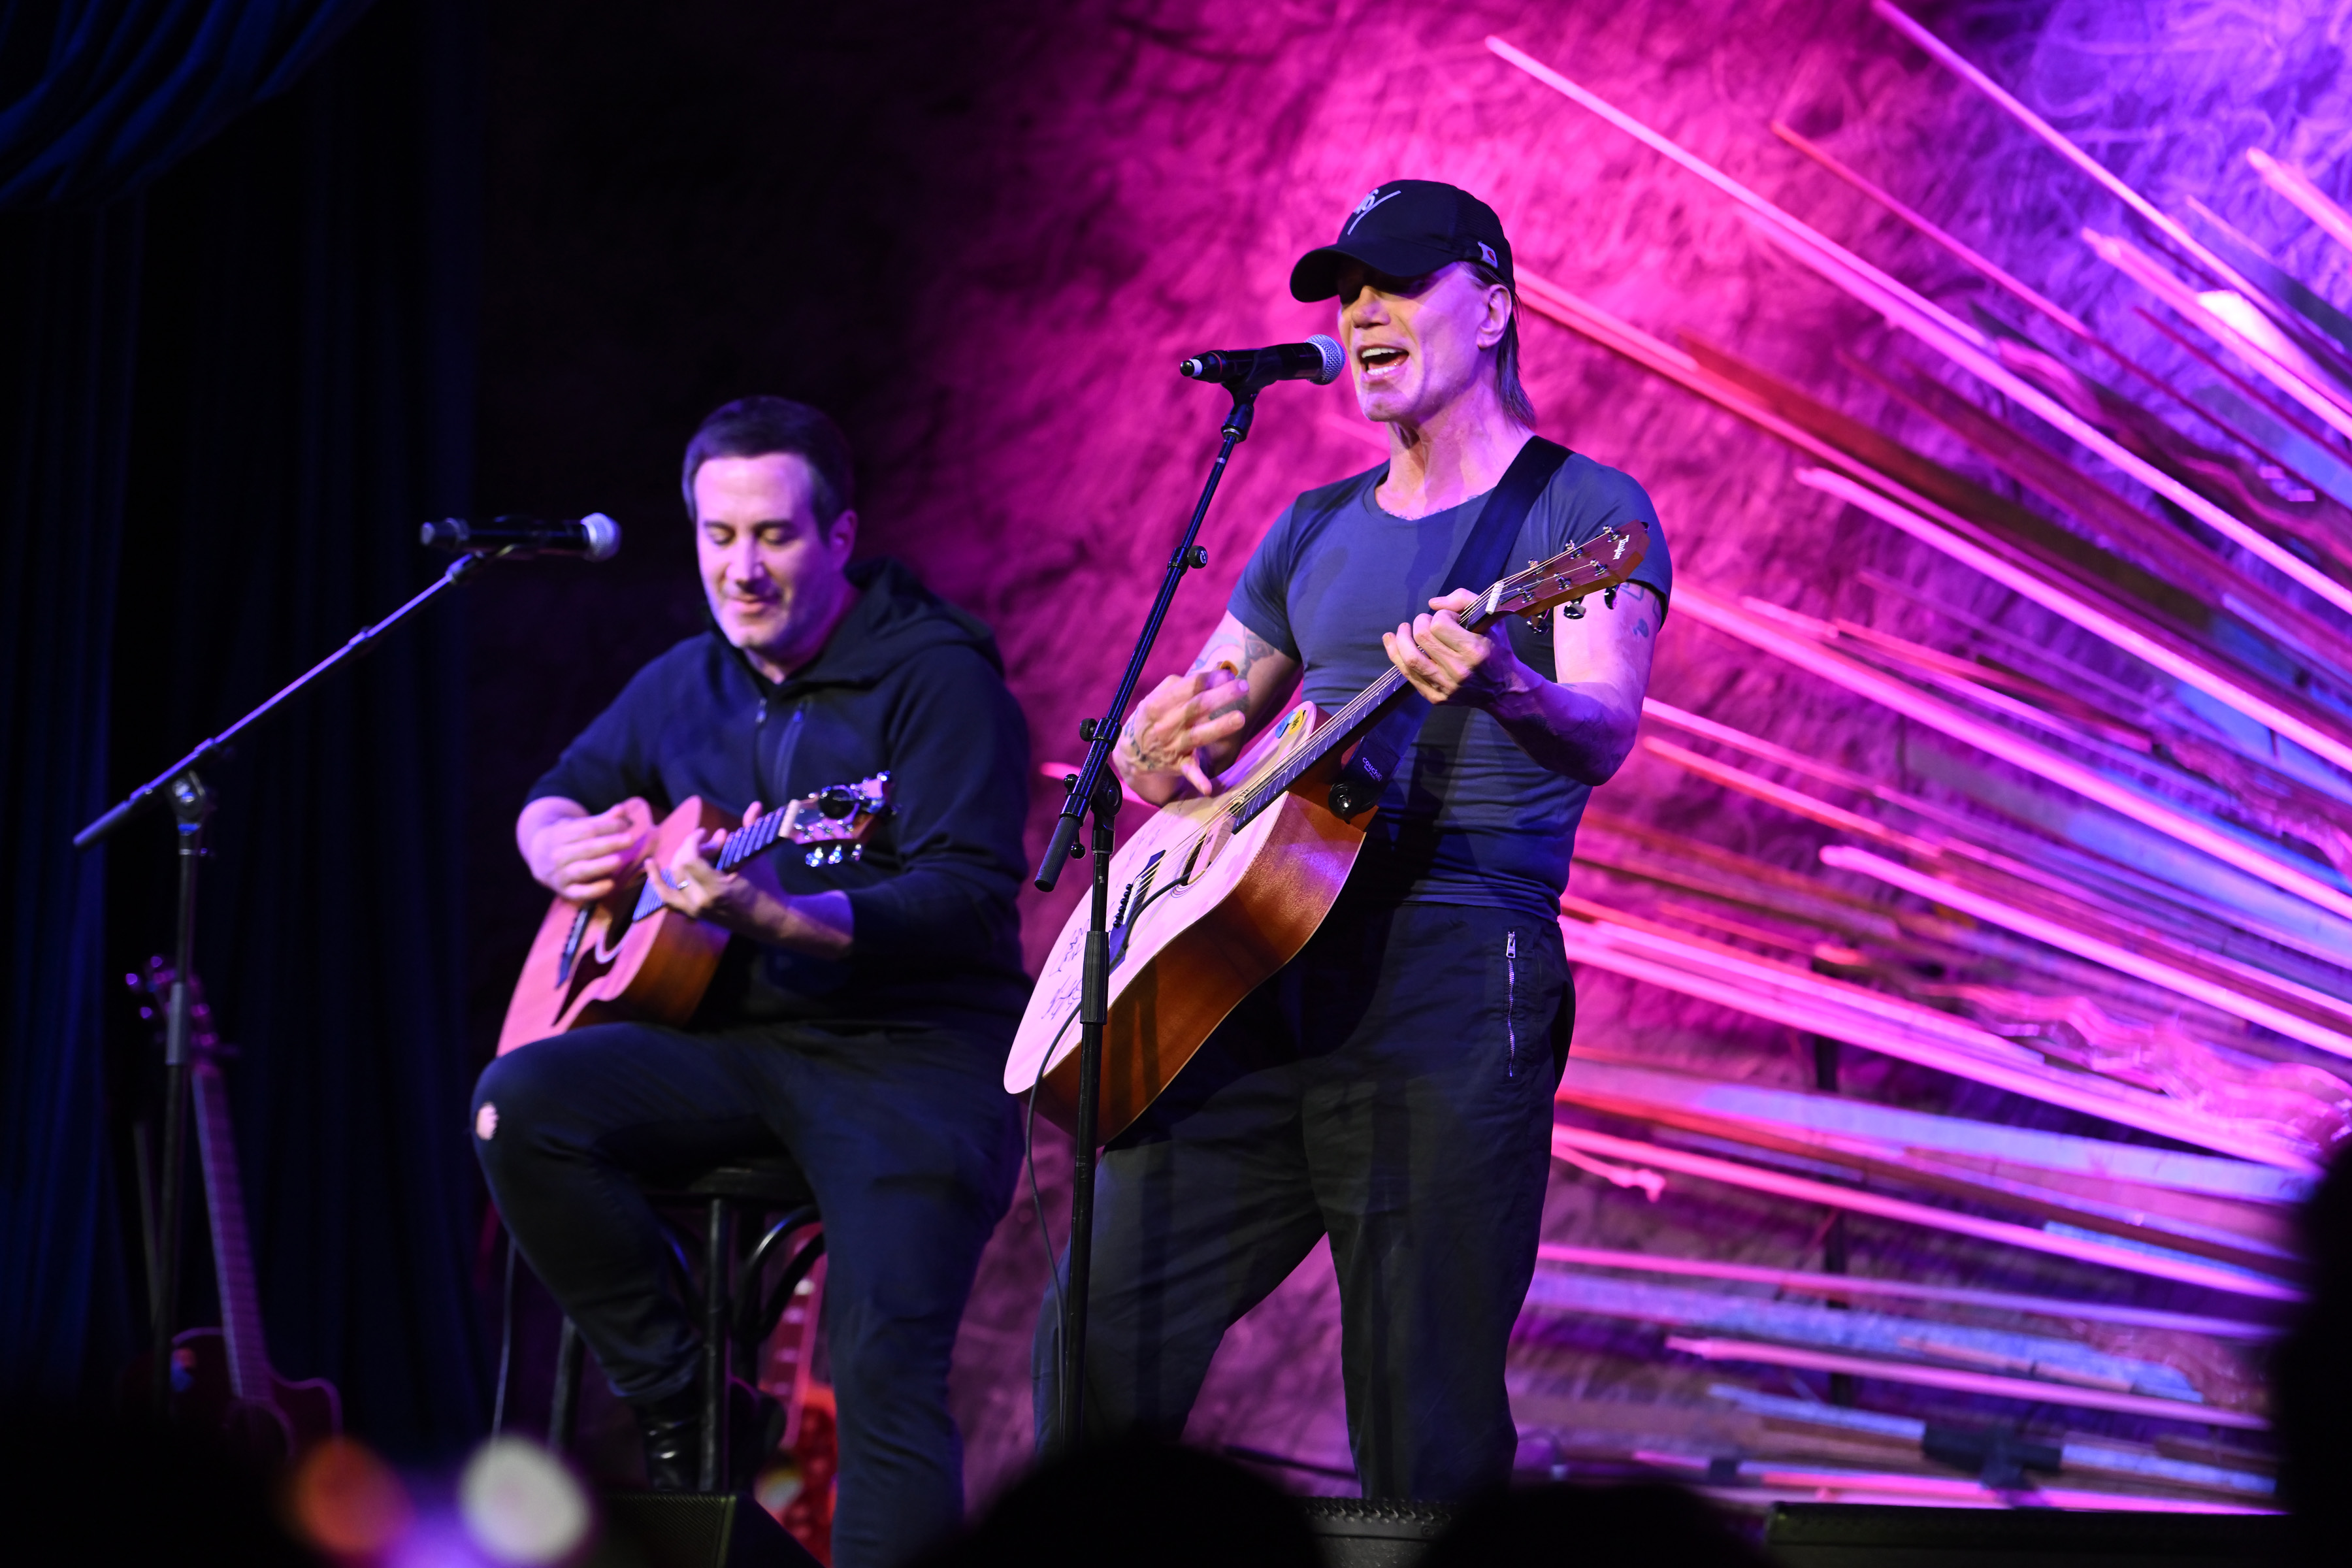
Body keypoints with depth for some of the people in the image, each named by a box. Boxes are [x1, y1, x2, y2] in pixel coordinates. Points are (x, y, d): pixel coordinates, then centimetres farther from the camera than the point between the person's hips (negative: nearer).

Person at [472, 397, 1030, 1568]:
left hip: (910, 1052, -6)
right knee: (521, 1105, -21)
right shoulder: (688, 684, 16)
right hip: (735, 1041, 6)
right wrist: (561, 847, 4)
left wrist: (778, 915, -33)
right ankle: (676, 1408, -8)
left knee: (886, 1370, -24)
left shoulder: (936, 676, -6)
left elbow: (969, 897, -18)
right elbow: (556, 794, 31)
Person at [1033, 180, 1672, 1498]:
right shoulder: (1316, 533, 22)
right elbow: (1160, 755, 25)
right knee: (1099, 1346, 0)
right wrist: (1163, 742, 0)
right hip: (1260, 966, 6)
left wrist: (1504, 689, -37)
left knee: (1426, 1431, -8)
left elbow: (1602, 738, -14)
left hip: (1454, 961, -6)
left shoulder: (1582, 512, 3)